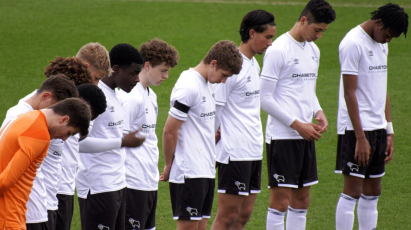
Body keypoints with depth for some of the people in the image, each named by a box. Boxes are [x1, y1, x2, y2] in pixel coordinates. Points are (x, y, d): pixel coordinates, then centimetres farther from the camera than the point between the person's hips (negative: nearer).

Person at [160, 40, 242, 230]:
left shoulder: (204, 85, 14)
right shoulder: (189, 88, -16)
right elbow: (169, 131, -16)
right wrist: (169, 166, -7)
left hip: (205, 171, 9)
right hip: (189, 173, -9)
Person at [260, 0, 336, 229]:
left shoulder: (313, 50, 14)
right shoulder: (278, 50, -12)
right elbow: (265, 98, -14)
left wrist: (319, 112, 3)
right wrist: (298, 125, -16)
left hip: (307, 136, 8)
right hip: (283, 136, -8)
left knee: (302, 200, 10)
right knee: (281, 201, -7)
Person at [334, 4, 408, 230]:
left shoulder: (381, 45, 15)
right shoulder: (353, 43, -12)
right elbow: (349, 93, -15)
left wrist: (389, 131, 16)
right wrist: (360, 138, -18)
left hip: (377, 127, 9)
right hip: (356, 128, -9)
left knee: (372, 192, 9)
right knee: (352, 191, -8)